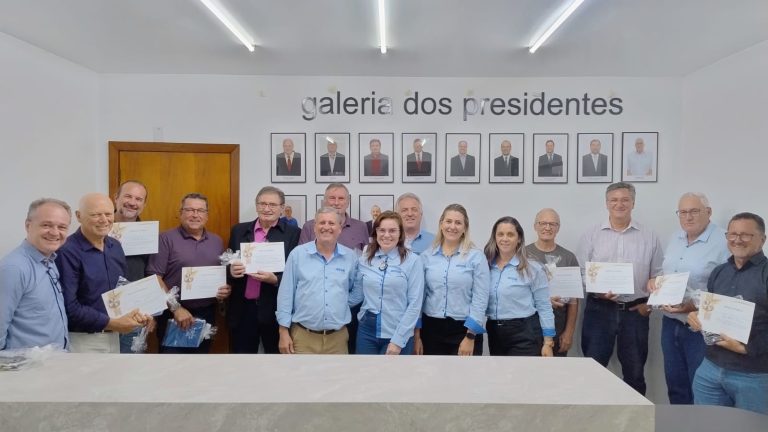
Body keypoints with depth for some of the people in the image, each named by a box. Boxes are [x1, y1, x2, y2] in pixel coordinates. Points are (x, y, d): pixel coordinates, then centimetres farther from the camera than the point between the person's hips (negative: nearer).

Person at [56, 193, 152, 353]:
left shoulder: (116, 246, 6)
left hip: (112, 337, 7)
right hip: (82, 339, -7)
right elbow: (69, 306, -22)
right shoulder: (67, 252, -17)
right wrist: (112, 323, -18)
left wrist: (136, 313, -4)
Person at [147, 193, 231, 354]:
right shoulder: (166, 238, -5)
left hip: (207, 315, 4)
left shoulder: (217, 241, 10)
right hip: (173, 316, -4)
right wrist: (175, 308, -15)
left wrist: (227, 289, -5)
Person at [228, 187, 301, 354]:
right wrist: (231, 271, -11)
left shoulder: (293, 233, -2)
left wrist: (275, 280, -21)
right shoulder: (239, 230, 8)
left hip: (275, 309, -2)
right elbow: (228, 265, 12)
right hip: (242, 308, 3)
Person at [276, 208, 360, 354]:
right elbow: (286, 294, -2)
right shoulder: (297, 254, -2)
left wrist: (342, 303, -2)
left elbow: (358, 291, 13)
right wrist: (284, 332, -4)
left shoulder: (350, 256, 2)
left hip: (338, 337, 2)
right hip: (303, 336, -2)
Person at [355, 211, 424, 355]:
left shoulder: (413, 261, -7)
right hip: (367, 331, 3)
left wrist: (398, 340, -11)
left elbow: (415, 304, -9)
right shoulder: (364, 259, 3)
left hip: (398, 334, -3)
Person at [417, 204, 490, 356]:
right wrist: (416, 334, 2)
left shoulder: (476, 256, -3)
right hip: (431, 329, 2)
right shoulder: (426, 256, 4)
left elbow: (480, 298, -6)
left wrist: (470, 336, -11)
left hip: (464, 329, -2)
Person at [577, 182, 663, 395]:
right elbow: (580, 273, 0)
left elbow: (658, 275, 7)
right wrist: (597, 291, -15)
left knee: (635, 372, 13)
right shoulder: (591, 235, 3)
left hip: (635, 312, 1)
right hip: (599, 310, -1)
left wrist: (650, 303, -3)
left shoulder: (649, 236, 6)